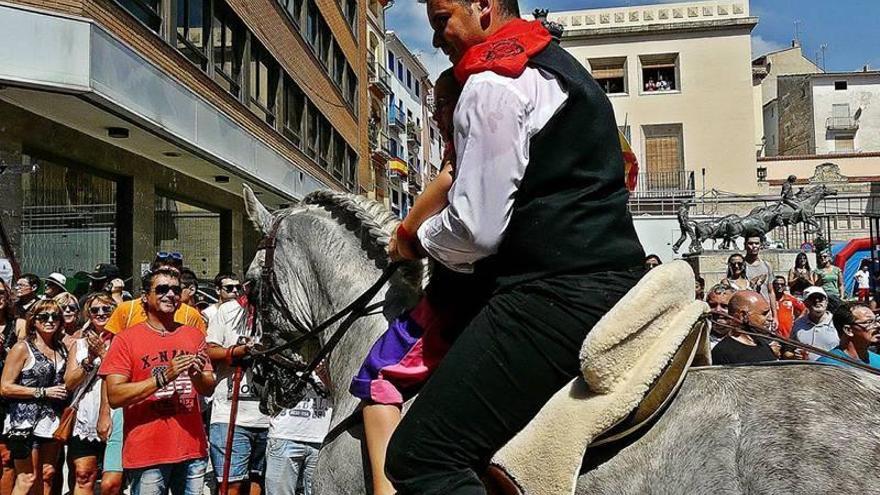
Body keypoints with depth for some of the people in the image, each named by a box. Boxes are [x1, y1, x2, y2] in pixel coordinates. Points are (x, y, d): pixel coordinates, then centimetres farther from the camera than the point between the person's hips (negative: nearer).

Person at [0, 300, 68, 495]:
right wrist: (44, 392, -13)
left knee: (47, 476, 9)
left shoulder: (61, 350, 12)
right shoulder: (22, 348, -5)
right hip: (26, 421, -6)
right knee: (28, 479, -5)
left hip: (52, 420, 6)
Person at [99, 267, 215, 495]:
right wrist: (163, 377, -19)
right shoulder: (126, 339, -2)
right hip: (147, 454, -3)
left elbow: (209, 389, 10)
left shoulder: (194, 335, 10)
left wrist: (197, 374, -12)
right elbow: (114, 396, -10)